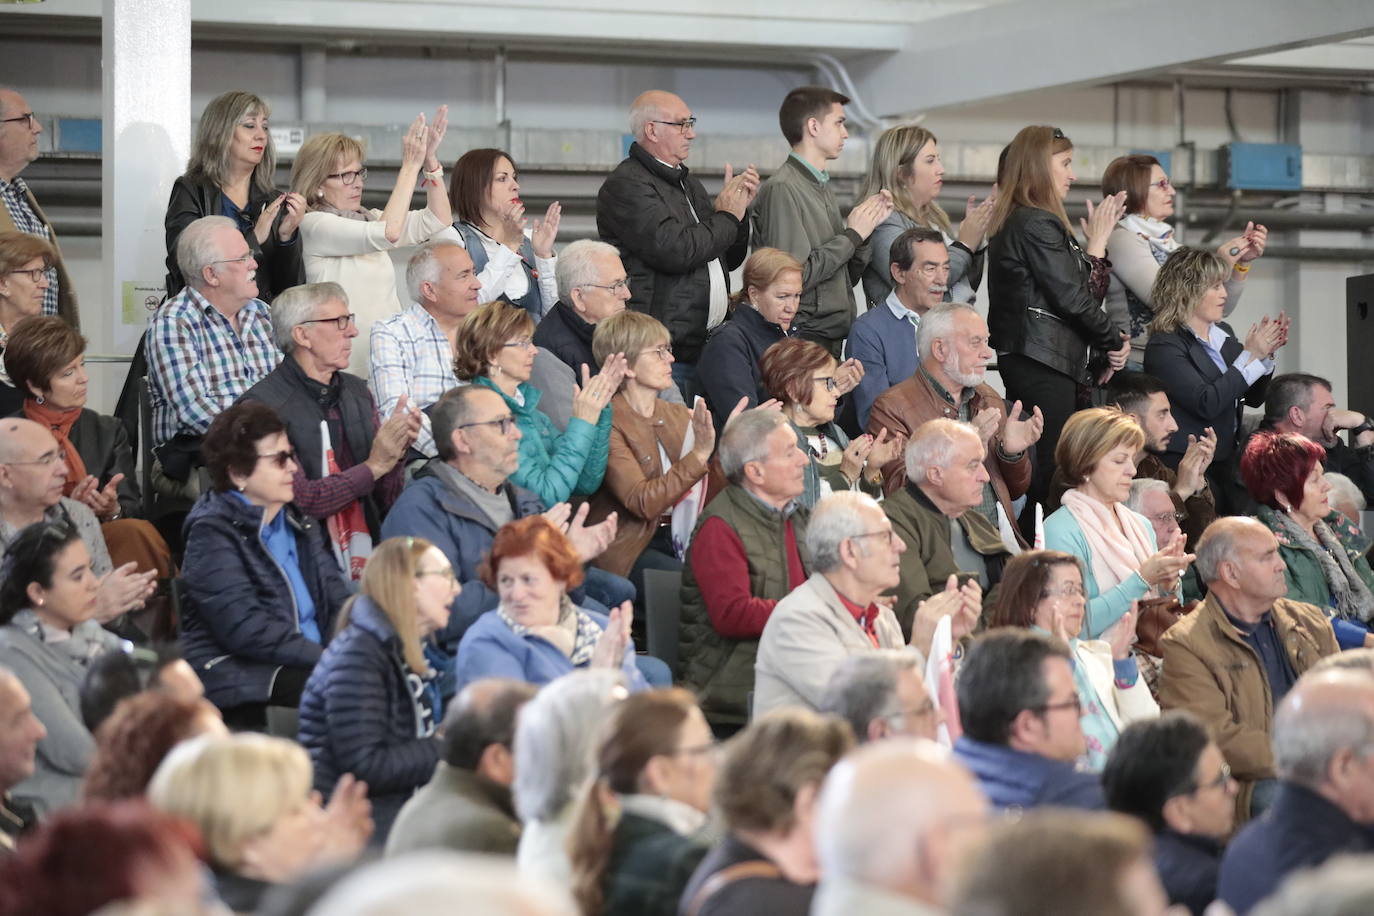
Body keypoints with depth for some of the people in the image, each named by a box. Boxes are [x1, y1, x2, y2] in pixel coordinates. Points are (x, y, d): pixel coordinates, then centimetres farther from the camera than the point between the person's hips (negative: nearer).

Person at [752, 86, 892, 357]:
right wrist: (851, 235, -10)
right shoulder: (782, 189, -11)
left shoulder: (823, 187, 16)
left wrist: (869, 226, 5)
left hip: (831, 341, 8)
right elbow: (793, 278, -20)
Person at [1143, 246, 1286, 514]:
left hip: (1227, 462, 7)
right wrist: (1250, 356, -14)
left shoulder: (1224, 336, 14)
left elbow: (1254, 398, 20)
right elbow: (1207, 403, -20)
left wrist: (1266, 353, 3)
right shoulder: (1164, 346, -10)